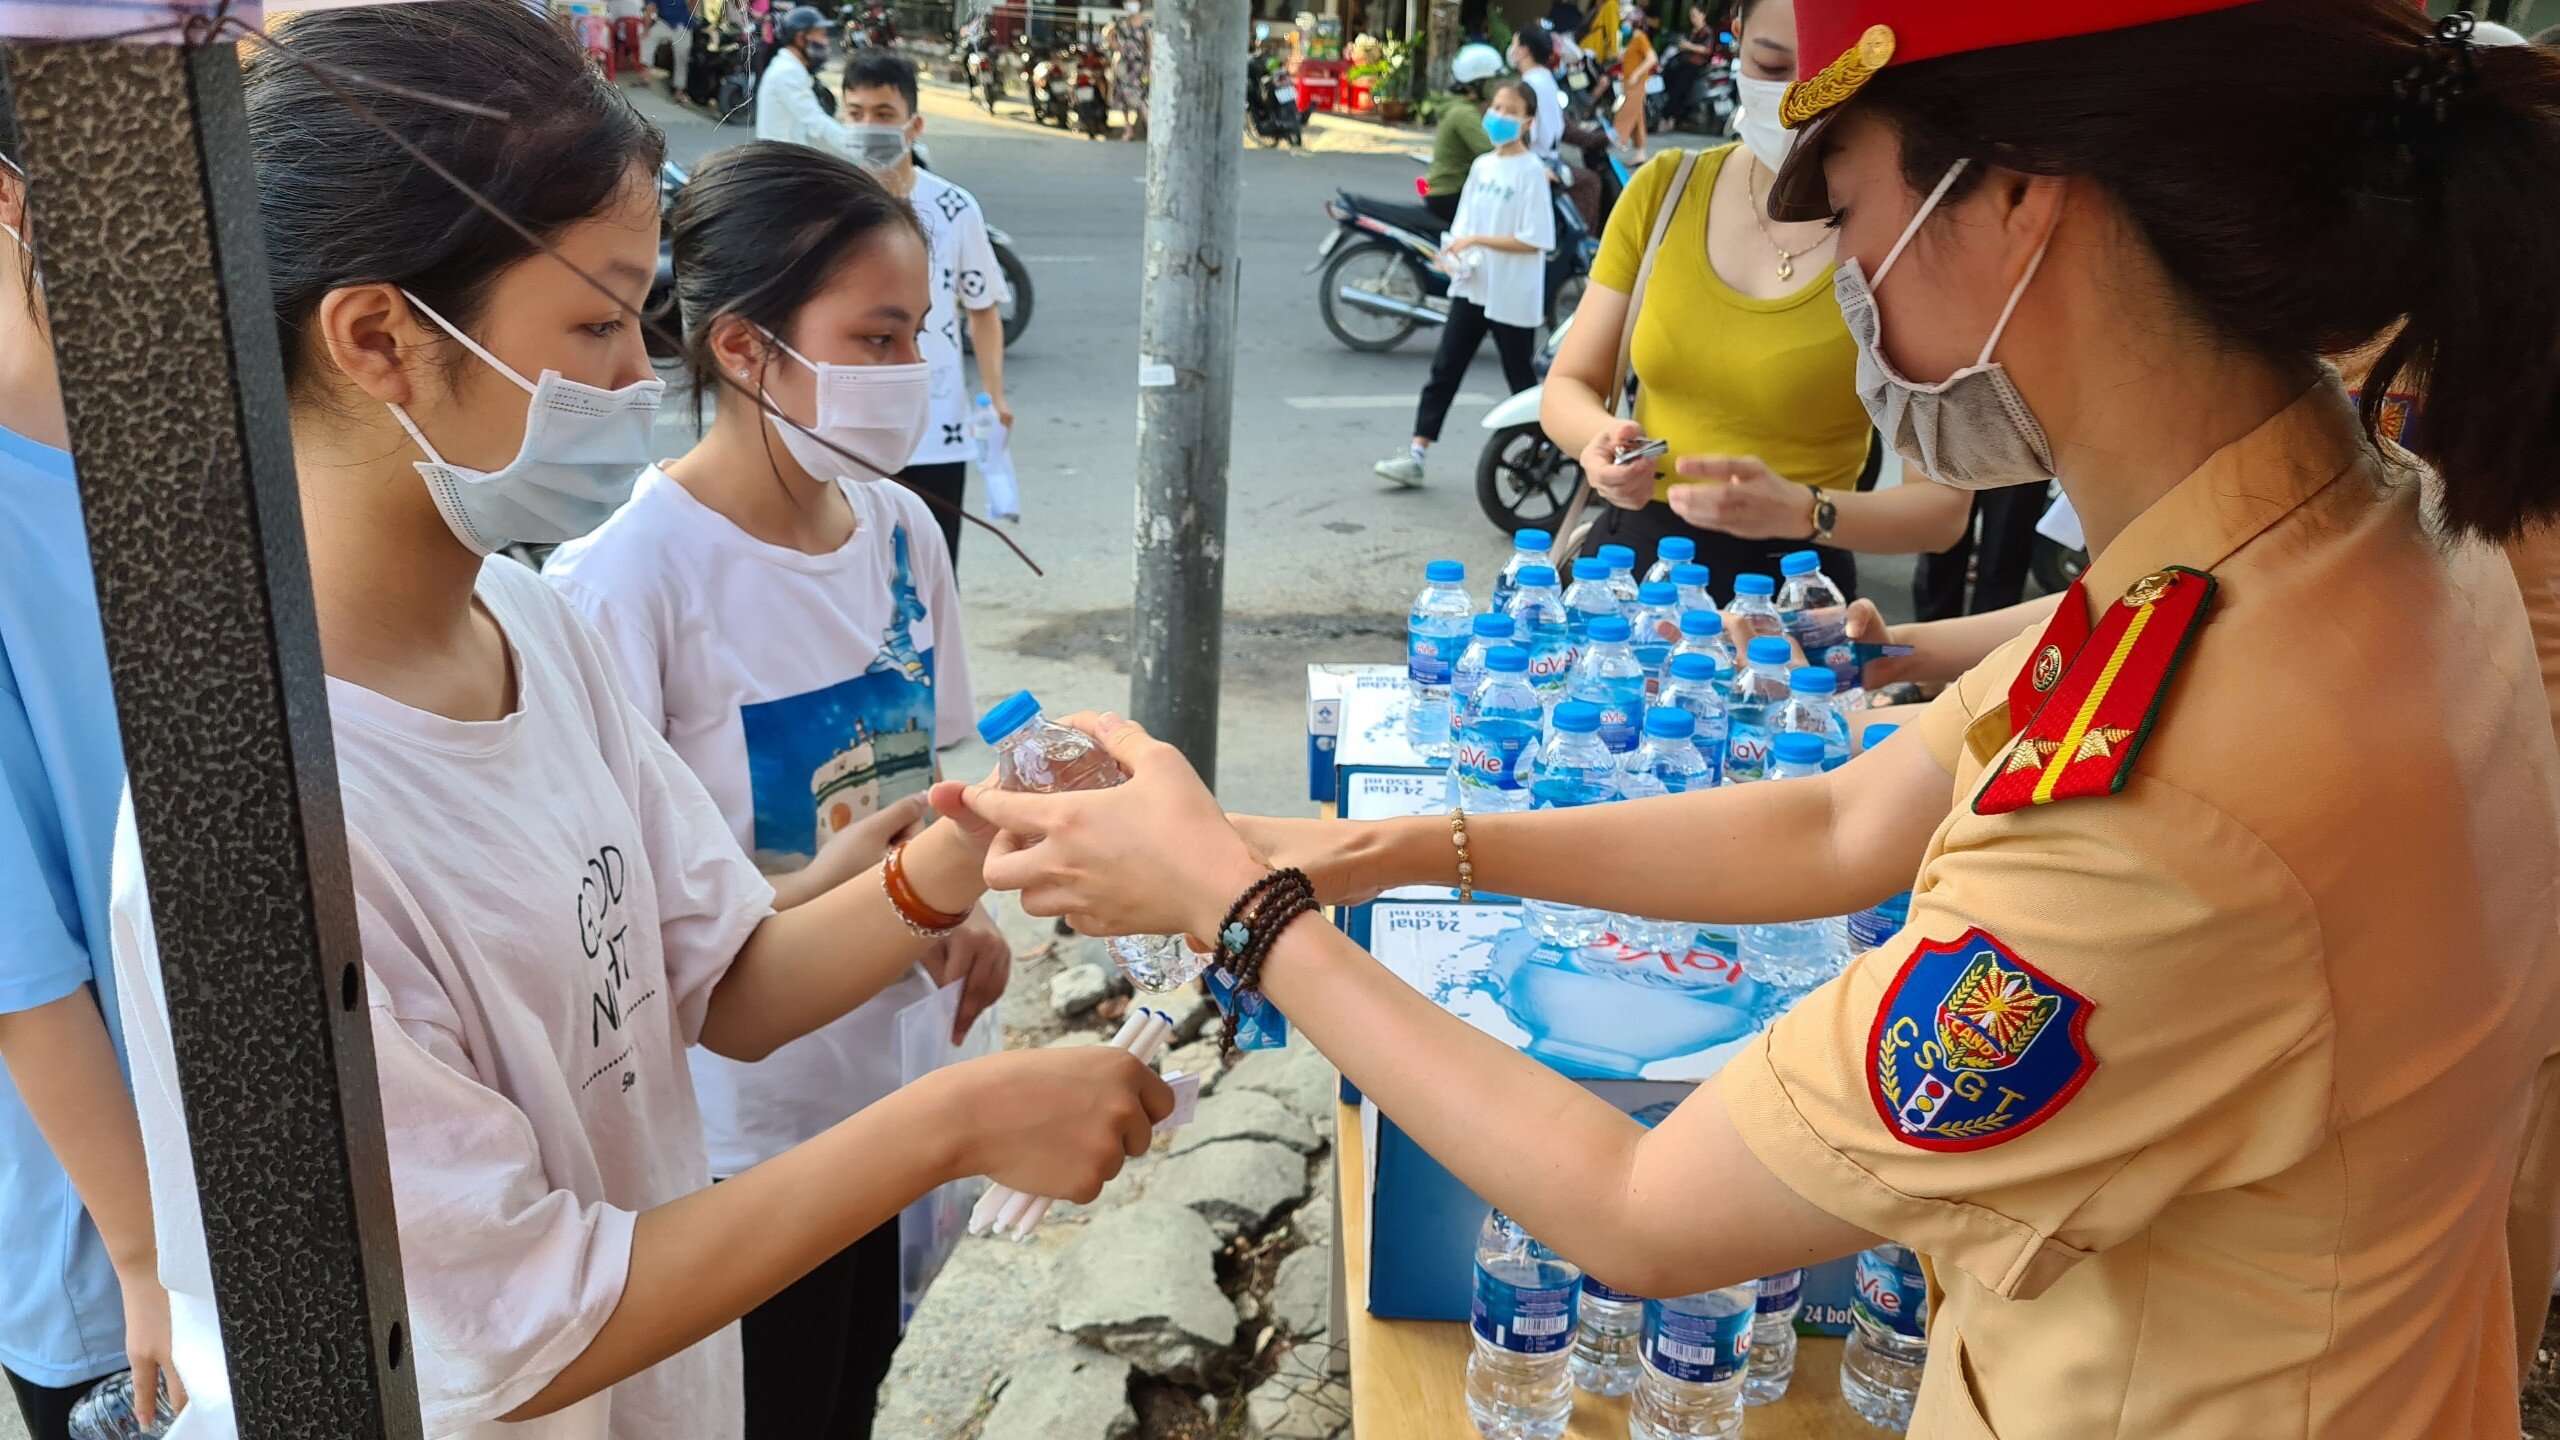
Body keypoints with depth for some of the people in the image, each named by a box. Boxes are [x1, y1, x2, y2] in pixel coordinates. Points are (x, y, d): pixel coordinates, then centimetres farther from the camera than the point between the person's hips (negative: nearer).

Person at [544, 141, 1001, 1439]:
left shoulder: (902, 531, -1)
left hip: (886, 1079, 6)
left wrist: (957, 905, -6)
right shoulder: (630, 581, -23)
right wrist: (817, 896, -32)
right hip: (736, 1130, -6)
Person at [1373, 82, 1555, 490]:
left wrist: (1477, 240, -19)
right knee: (1444, 370, 0)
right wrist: (1455, 251, -4)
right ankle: (1416, 455, -1)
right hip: (1472, 286, 6)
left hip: (1513, 297, -6)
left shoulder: (1531, 171, -10)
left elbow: (1533, 241, -16)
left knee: (1522, 379, 8)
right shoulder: (1482, 165, 10)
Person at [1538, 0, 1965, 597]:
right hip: (1626, 553, 3)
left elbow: (1941, 504, -9)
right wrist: (1604, 438, -16)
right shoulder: (1664, 189, 2)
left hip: (1790, 583, -3)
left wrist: (1803, 510, -28)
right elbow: (1567, 387, 7)